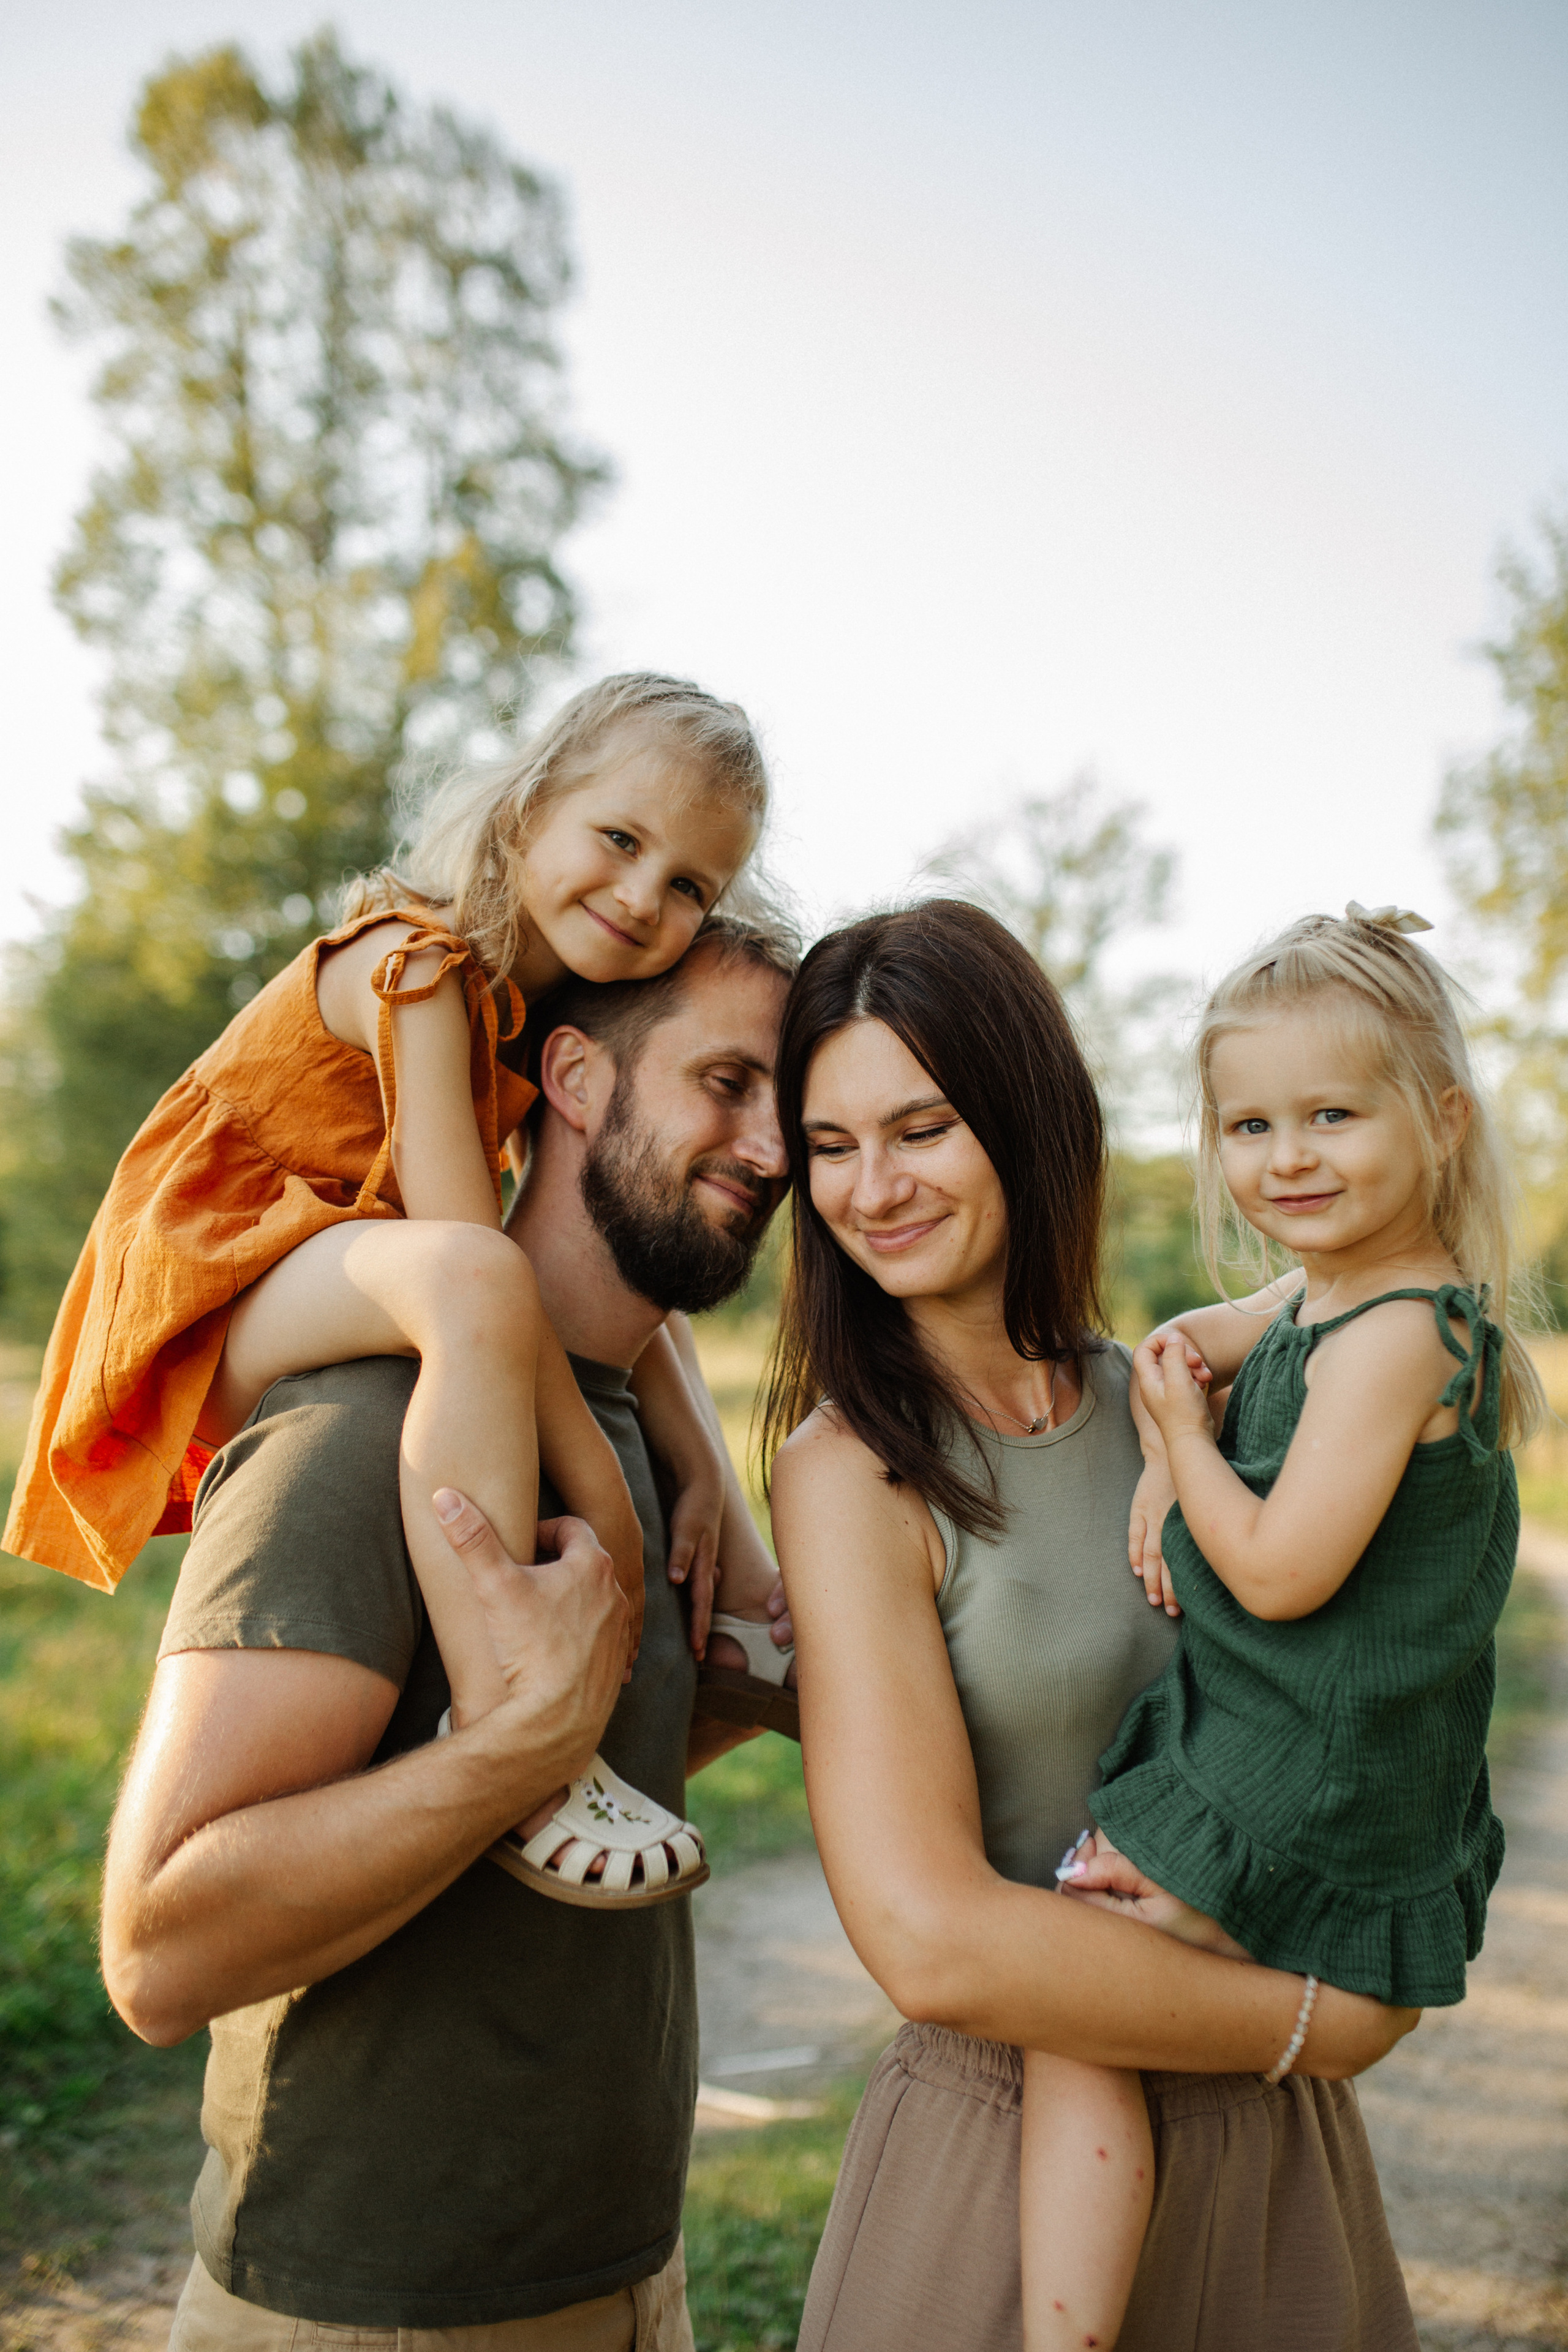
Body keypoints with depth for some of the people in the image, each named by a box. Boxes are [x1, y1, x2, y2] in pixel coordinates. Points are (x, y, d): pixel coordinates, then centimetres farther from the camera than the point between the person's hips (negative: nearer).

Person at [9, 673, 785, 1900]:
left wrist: (704, 1474, -5)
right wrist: (598, 1483, -31)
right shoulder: (418, 967, -21)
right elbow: (468, 1248, -30)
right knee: (473, 1286, -41)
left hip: (336, 1299, 10)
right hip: (211, 1291, -10)